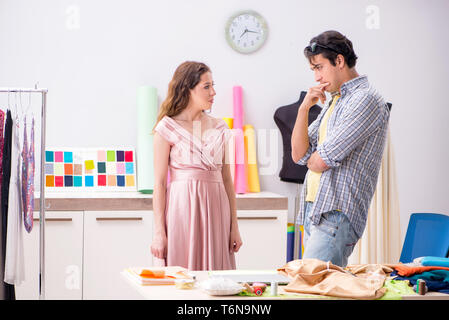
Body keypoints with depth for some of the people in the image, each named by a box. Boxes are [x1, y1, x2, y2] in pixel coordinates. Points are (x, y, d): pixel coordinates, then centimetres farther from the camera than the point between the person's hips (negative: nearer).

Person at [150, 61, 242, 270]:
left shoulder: (219, 128, 12)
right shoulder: (168, 128, -1)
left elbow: (227, 179, 13)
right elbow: (159, 183, -4)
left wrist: (234, 227, 9)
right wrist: (159, 233, -10)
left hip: (215, 209, 4)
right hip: (183, 208, -4)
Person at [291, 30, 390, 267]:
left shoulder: (365, 100, -10)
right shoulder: (334, 101, 21)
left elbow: (320, 162, -16)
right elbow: (299, 154, 14)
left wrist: (312, 157, 9)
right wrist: (304, 108, 2)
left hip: (337, 215, -9)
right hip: (315, 211, 9)